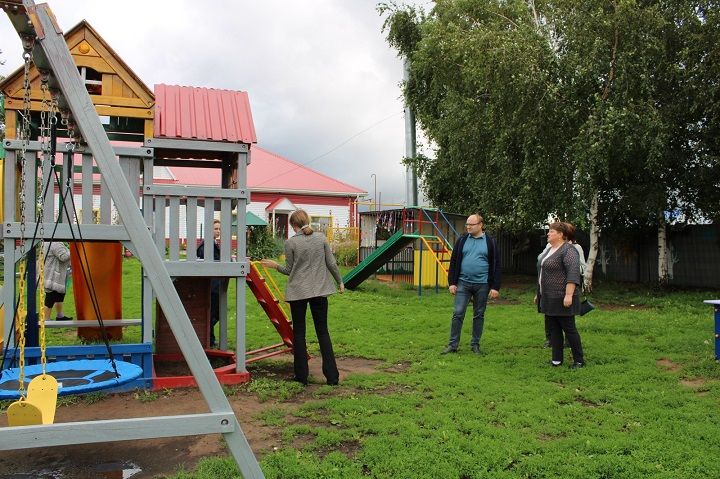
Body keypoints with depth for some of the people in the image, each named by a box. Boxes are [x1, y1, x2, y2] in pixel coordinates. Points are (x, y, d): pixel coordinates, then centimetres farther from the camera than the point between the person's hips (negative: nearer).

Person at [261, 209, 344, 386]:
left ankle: (302, 375, 12)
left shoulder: (290, 243, -7)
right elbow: (331, 263, 3)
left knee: (299, 333, 9)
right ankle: (332, 376, 6)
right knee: (323, 332, 8)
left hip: (298, 291, -2)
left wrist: (275, 266, 18)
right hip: (319, 291, 3)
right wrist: (340, 282, 16)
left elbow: (289, 270, -1)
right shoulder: (321, 238, 0)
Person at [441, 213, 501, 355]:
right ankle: (453, 344, 5)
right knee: (458, 314, -3)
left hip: (482, 285, -1)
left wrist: (495, 287, -4)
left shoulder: (490, 242, 0)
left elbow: (496, 265, 1)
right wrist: (452, 282, 1)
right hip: (463, 283, 1)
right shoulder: (462, 240, 4)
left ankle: (475, 344, 20)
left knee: (479, 315, 8)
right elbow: (454, 262, 7)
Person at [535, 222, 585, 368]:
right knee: (553, 329, 10)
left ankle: (579, 360, 7)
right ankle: (557, 359, 15)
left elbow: (573, 274, -23)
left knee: (569, 328, -2)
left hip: (561, 298, -9)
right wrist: (539, 293, 21)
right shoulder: (550, 250, 15)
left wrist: (569, 295, -27)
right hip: (549, 298, 9)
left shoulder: (568, 250, -15)